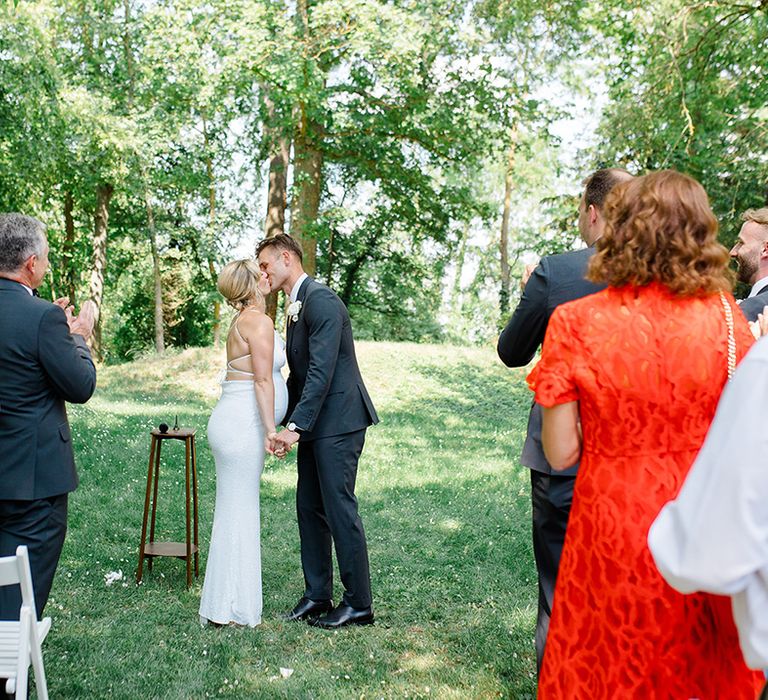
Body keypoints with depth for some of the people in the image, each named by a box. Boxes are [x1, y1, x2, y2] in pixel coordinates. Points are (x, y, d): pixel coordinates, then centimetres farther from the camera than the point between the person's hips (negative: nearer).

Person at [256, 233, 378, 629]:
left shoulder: (321, 300, -15)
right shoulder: (296, 307, 16)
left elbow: (322, 370, -22)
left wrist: (295, 427, -23)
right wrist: (283, 421, 12)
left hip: (338, 421, -10)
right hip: (314, 425, 10)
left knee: (339, 508, -4)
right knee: (309, 508, 12)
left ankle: (358, 603, 7)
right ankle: (317, 595, 22)